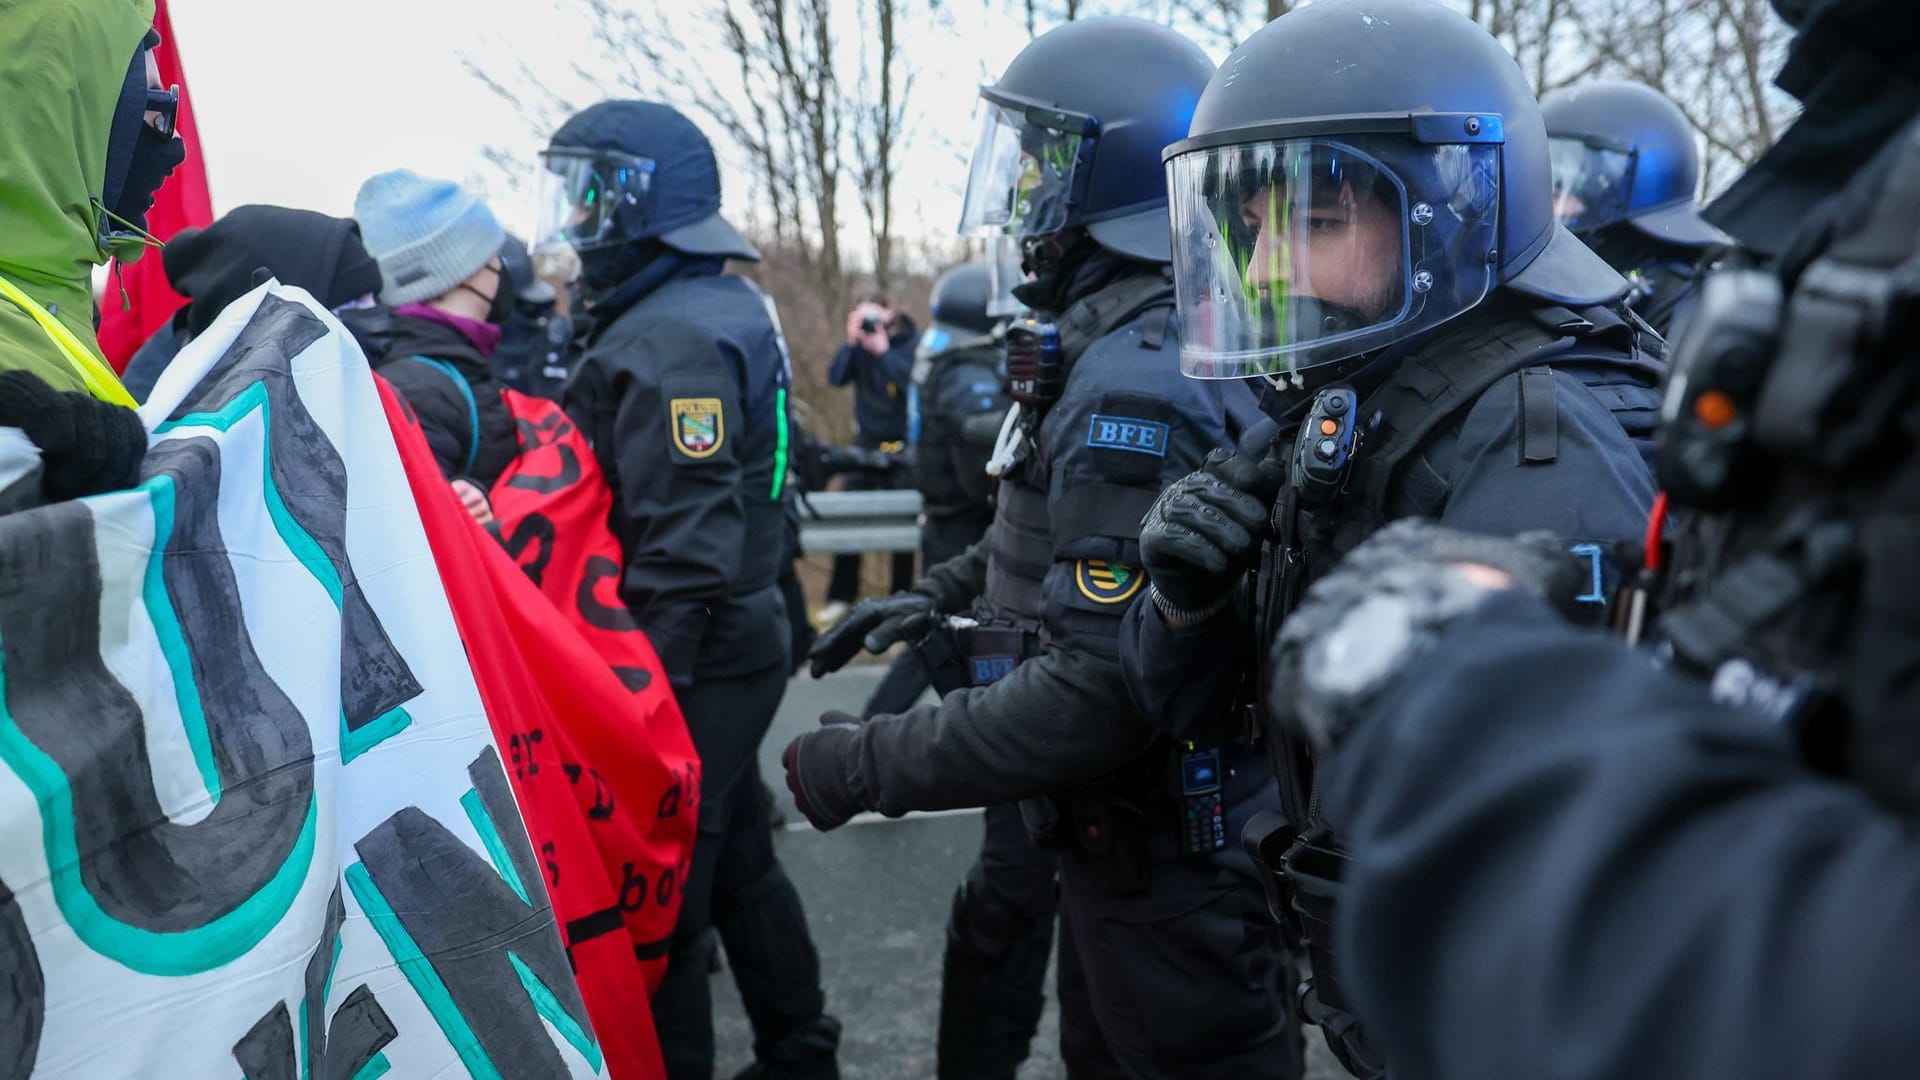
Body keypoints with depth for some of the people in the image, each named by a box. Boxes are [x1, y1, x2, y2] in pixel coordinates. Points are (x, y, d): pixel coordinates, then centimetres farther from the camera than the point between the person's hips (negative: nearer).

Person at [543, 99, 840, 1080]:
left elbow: (682, 559, -26)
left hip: (691, 667, -10)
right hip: (741, 644, 10)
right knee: (738, 863, 21)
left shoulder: (667, 342, -20)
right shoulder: (730, 306, 11)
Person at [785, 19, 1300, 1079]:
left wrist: (868, 764, -22)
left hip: (1165, 862, -9)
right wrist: (941, 591, 10)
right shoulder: (1177, 338, 6)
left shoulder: (1134, 384, -26)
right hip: (1136, 830, 9)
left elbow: (1099, 690, -31)